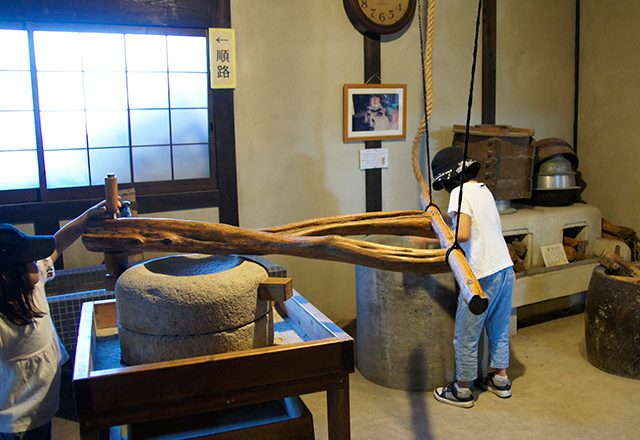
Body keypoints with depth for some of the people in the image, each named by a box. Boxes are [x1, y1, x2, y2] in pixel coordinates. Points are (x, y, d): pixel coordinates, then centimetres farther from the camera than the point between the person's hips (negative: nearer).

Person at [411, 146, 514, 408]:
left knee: (466, 337, 6)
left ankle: (462, 390, 19)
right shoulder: (483, 189, 14)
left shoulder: (460, 192, -11)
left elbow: (463, 234, -22)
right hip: (505, 268, 9)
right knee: (499, 329, 22)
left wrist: (428, 239, -13)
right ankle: (500, 381, 37)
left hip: (483, 275, -9)